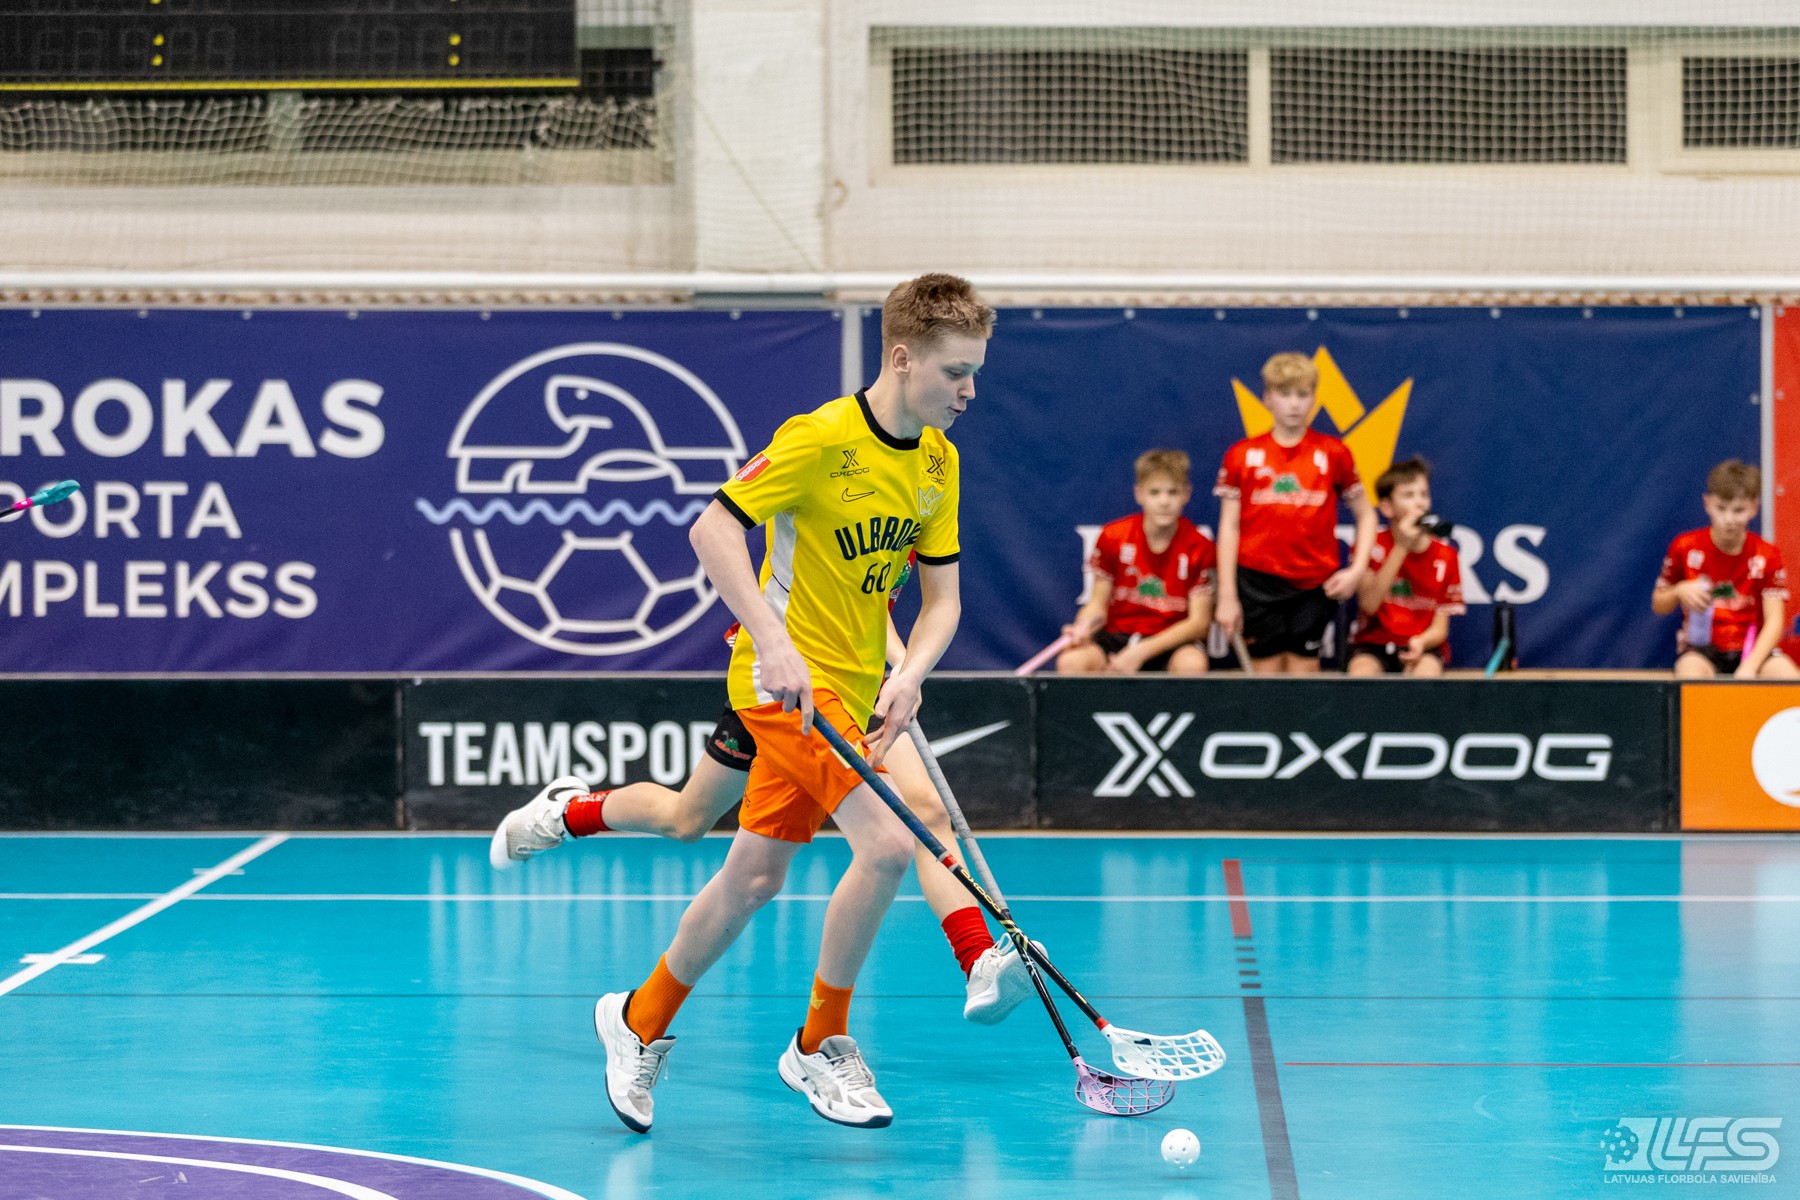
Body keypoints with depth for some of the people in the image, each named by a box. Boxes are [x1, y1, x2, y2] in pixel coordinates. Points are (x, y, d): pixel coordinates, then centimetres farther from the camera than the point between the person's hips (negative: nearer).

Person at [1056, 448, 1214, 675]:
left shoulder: (1199, 548, -6)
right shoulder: (1112, 537, -2)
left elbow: (1198, 621, -7)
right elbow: (1098, 604, 6)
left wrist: (1142, 652, -19)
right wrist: (1084, 627, -20)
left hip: (1173, 640, -1)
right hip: (1116, 635, 1)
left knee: (1192, 664, -37)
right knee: (1071, 661, -32)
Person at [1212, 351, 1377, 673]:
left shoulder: (1333, 454, 4)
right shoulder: (1242, 456, 4)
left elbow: (1365, 514, 11)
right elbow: (1229, 528, 4)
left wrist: (1357, 569, -3)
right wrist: (1227, 597, 0)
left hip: (1314, 585, 0)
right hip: (1259, 582, 0)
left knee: (1304, 669, 0)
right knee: (1267, 670, 0)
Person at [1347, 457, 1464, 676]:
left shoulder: (1445, 556, 2)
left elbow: (1440, 629, 2)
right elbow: (1369, 604, -16)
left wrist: (1421, 642, -23)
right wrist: (1401, 548, -18)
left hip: (1423, 646, 1)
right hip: (1373, 643, -1)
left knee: (1427, 673, -35)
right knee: (1362, 674, -35)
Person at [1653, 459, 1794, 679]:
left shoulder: (1767, 555, -1)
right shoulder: (1686, 548, 1)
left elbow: (1774, 621, -8)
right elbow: (1658, 606, 11)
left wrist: (1749, 667, -25)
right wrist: (1679, 591, -14)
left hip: (1754, 652, 1)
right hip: (1701, 652, -1)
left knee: (1788, 675, -32)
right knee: (1690, 672, -38)